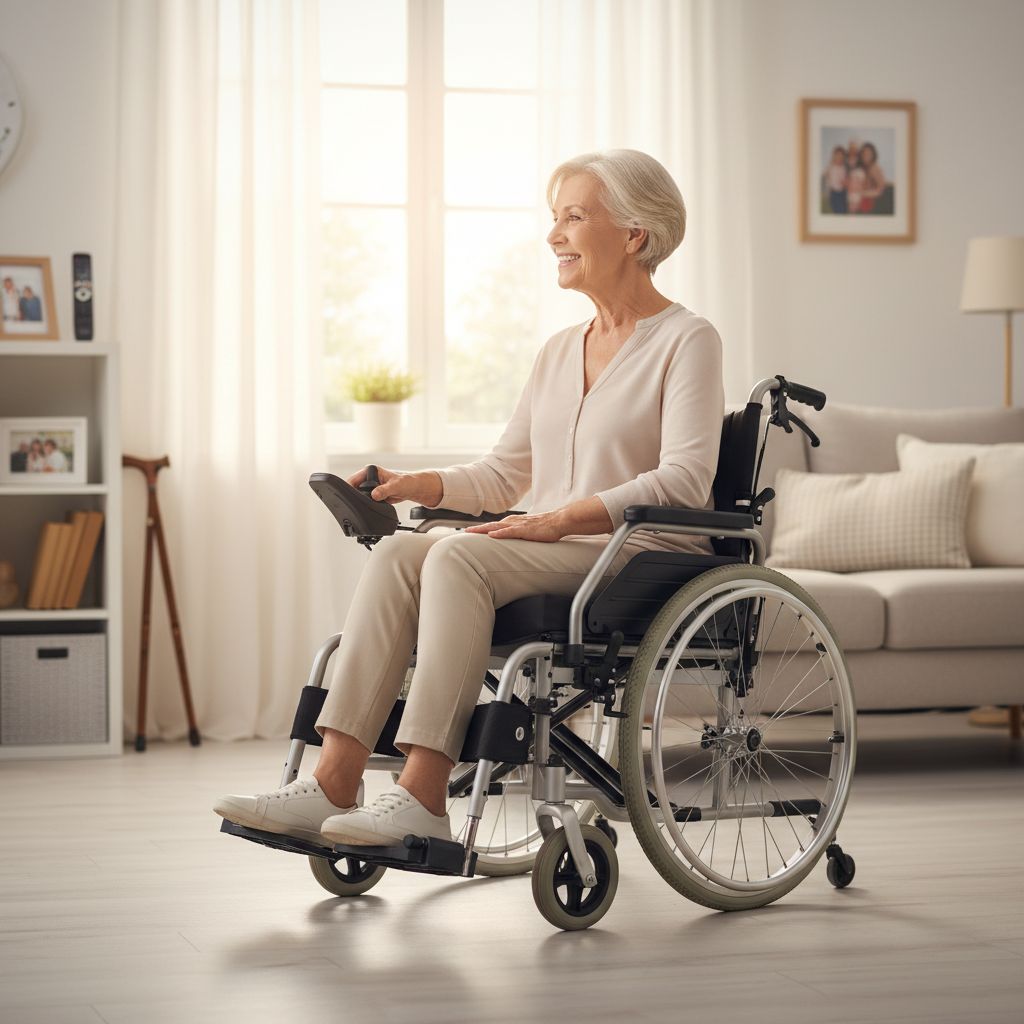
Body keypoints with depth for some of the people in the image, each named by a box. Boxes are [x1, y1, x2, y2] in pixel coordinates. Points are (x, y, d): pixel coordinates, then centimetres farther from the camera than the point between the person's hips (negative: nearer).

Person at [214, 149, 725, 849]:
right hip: (554, 556, 7)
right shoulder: (559, 351, 22)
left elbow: (684, 481, -15)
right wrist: (417, 485, 4)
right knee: (397, 554, -19)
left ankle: (423, 799, -36)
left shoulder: (687, 340, -2)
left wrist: (562, 518, -24)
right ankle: (334, 784, -29)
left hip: (643, 557, -7)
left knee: (459, 558, -30)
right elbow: (504, 474, 22)